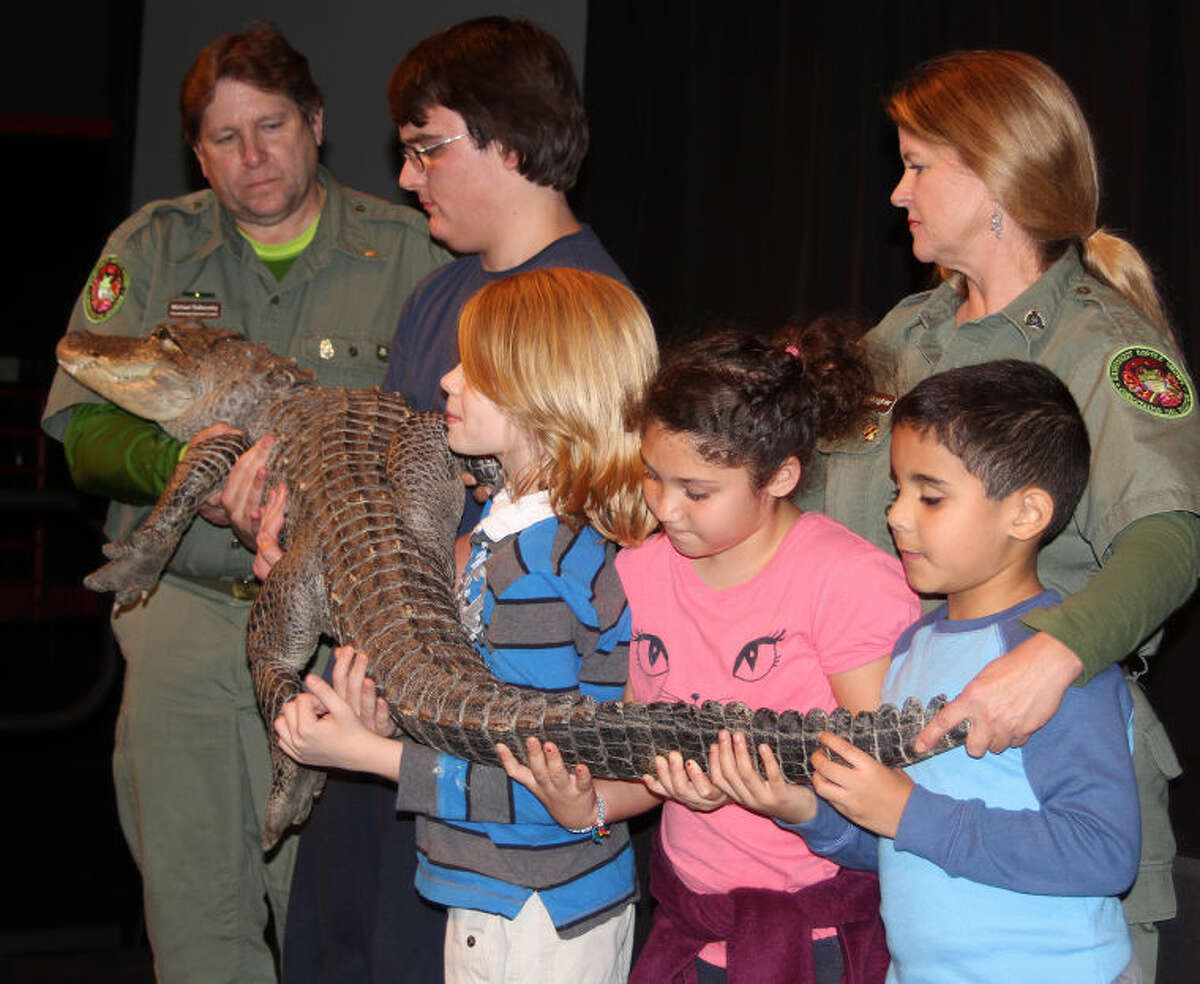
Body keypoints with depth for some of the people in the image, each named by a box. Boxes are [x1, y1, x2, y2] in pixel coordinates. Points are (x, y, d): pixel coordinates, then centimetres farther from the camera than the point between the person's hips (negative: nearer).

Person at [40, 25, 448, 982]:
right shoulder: (152, 247, 7)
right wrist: (178, 465, -20)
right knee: (191, 899, 9)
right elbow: (83, 428, 0)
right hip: (184, 608, 2)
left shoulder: (408, 250, 2)